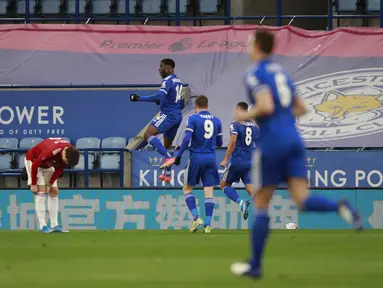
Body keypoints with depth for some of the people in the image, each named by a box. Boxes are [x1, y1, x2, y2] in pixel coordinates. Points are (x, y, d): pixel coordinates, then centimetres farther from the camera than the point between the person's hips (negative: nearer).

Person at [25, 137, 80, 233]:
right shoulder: (51, 152, -42)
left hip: (48, 164, 7)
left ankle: (54, 225, 4)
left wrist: (50, 184, -12)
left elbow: (59, 169, -6)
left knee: (54, 192, 2)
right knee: (41, 191, -16)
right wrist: (33, 184, -20)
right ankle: (43, 226, -18)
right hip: (33, 161, -7)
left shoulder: (71, 152, -21)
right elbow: (35, 165, -29)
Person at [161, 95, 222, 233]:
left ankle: (196, 217, -5)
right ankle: (208, 224, -3)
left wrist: (177, 156, -10)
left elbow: (186, 139, -14)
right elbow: (219, 143, 14)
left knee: (187, 188, 11)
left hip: (196, 158, -3)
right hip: (211, 159, 3)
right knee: (209, 192, 3)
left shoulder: (192, 119, -4)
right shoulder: (217, 121, 8)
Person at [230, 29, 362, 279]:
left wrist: (246, 116, -3)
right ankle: (340, 207, -34)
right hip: (294, 141, 6)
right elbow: (301, 108, 25)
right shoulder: (280, 72, 20)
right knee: (303, 200, -5)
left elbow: (266, 106, -21)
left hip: (271, 144, -6)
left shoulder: (255, 74, -5)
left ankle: (255, 265, 13)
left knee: (261, 206, 6)